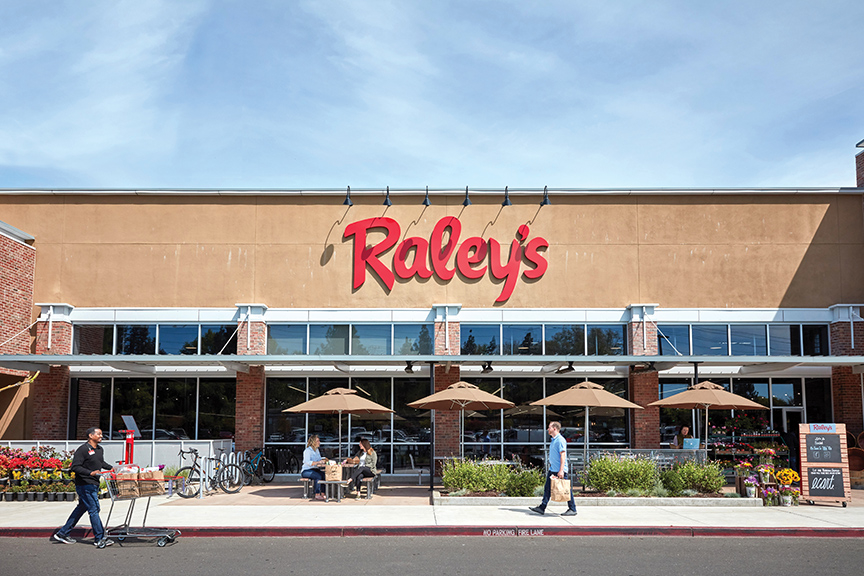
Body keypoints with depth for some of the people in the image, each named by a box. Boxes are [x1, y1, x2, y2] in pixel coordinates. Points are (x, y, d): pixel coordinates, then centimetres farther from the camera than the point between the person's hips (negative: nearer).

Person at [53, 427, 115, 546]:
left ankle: (62, 533, 26)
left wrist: (112, 468, 14)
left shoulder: (99, 449, 13)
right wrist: (90, 473, -28)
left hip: (94, 485, 9)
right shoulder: (83, 449, -15)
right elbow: (75, 467, -19)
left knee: (81, 508, 15)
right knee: (94, 509, -7)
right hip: (84, 484, -9)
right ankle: (100, 539, -1)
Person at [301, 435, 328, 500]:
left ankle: (322, 494, -20)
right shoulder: (307, 450, -10)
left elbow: (320, 460, 22)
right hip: (306, 471, -7)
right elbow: (307, 462, -23)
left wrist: (323, 460, -1)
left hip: (315, 470, 7)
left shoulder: (317, 450, 16)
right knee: (318, 476, -34)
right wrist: (318, 462, -30)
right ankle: (317, 495, -26)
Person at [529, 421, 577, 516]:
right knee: (547, 488, 7)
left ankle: (572, 509, 6)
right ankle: (542, 508, 8)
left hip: (560, 470, -10)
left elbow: (563, 455, -19)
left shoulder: (560, 440, -14)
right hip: (552, 469, 10)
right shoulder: (553, 440, 16)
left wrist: (561, 470, -24)